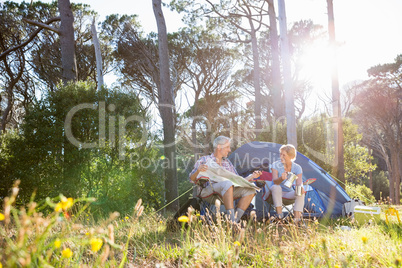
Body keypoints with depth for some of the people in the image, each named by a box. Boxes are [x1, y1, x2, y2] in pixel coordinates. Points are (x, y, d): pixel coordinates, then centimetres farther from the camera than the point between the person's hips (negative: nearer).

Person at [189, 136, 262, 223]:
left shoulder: (227, 162, 25)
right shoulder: (204, 160, 8)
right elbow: (192, 179, 0)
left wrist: (252, 176, 13)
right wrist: (198, 170, -21)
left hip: (228, 191, 6)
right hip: (208, 192, -6)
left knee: (250, 189, -16)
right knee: (227, 183, -36)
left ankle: (236, 220, -22)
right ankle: (231, 221, -39)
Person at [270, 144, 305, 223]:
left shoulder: (297, 168, -9)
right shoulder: (276, 165, -14)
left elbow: (299, 183, -21)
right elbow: (275, 181, -27)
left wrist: (300, 187, -46)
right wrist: (281, 179, -51)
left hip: (289, 194, 2)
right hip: (276, 193, -2)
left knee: (301, 192, -28)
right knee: (276, 187, -36)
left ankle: (296, 219, -31)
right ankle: (280, 216, -35)